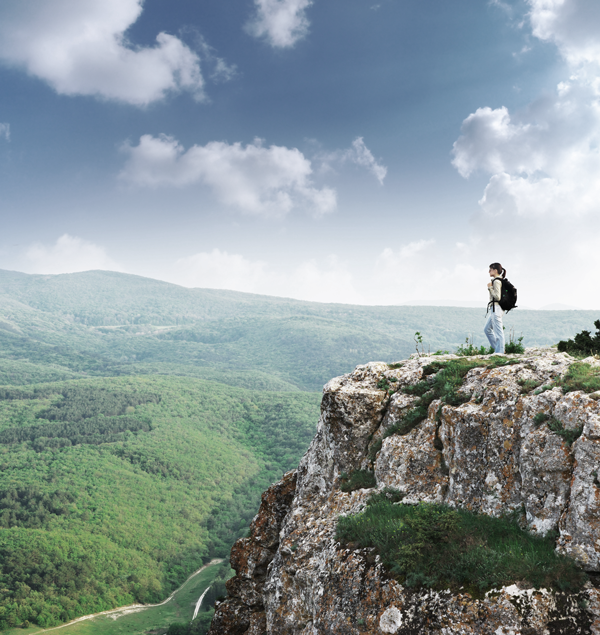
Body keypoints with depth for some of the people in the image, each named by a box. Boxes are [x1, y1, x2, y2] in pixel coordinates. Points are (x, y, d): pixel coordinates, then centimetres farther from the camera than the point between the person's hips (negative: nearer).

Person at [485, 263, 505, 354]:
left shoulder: (496, 281, -13)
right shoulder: (500, 280, 16)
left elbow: (497, 297, -19)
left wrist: (490, 287, -14)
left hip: (496, 308, -11)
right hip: (494, 309, 11)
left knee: (498, 332, -6)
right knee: (487, 329, 16)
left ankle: (499, 352, -3)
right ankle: (498, 349, 18)